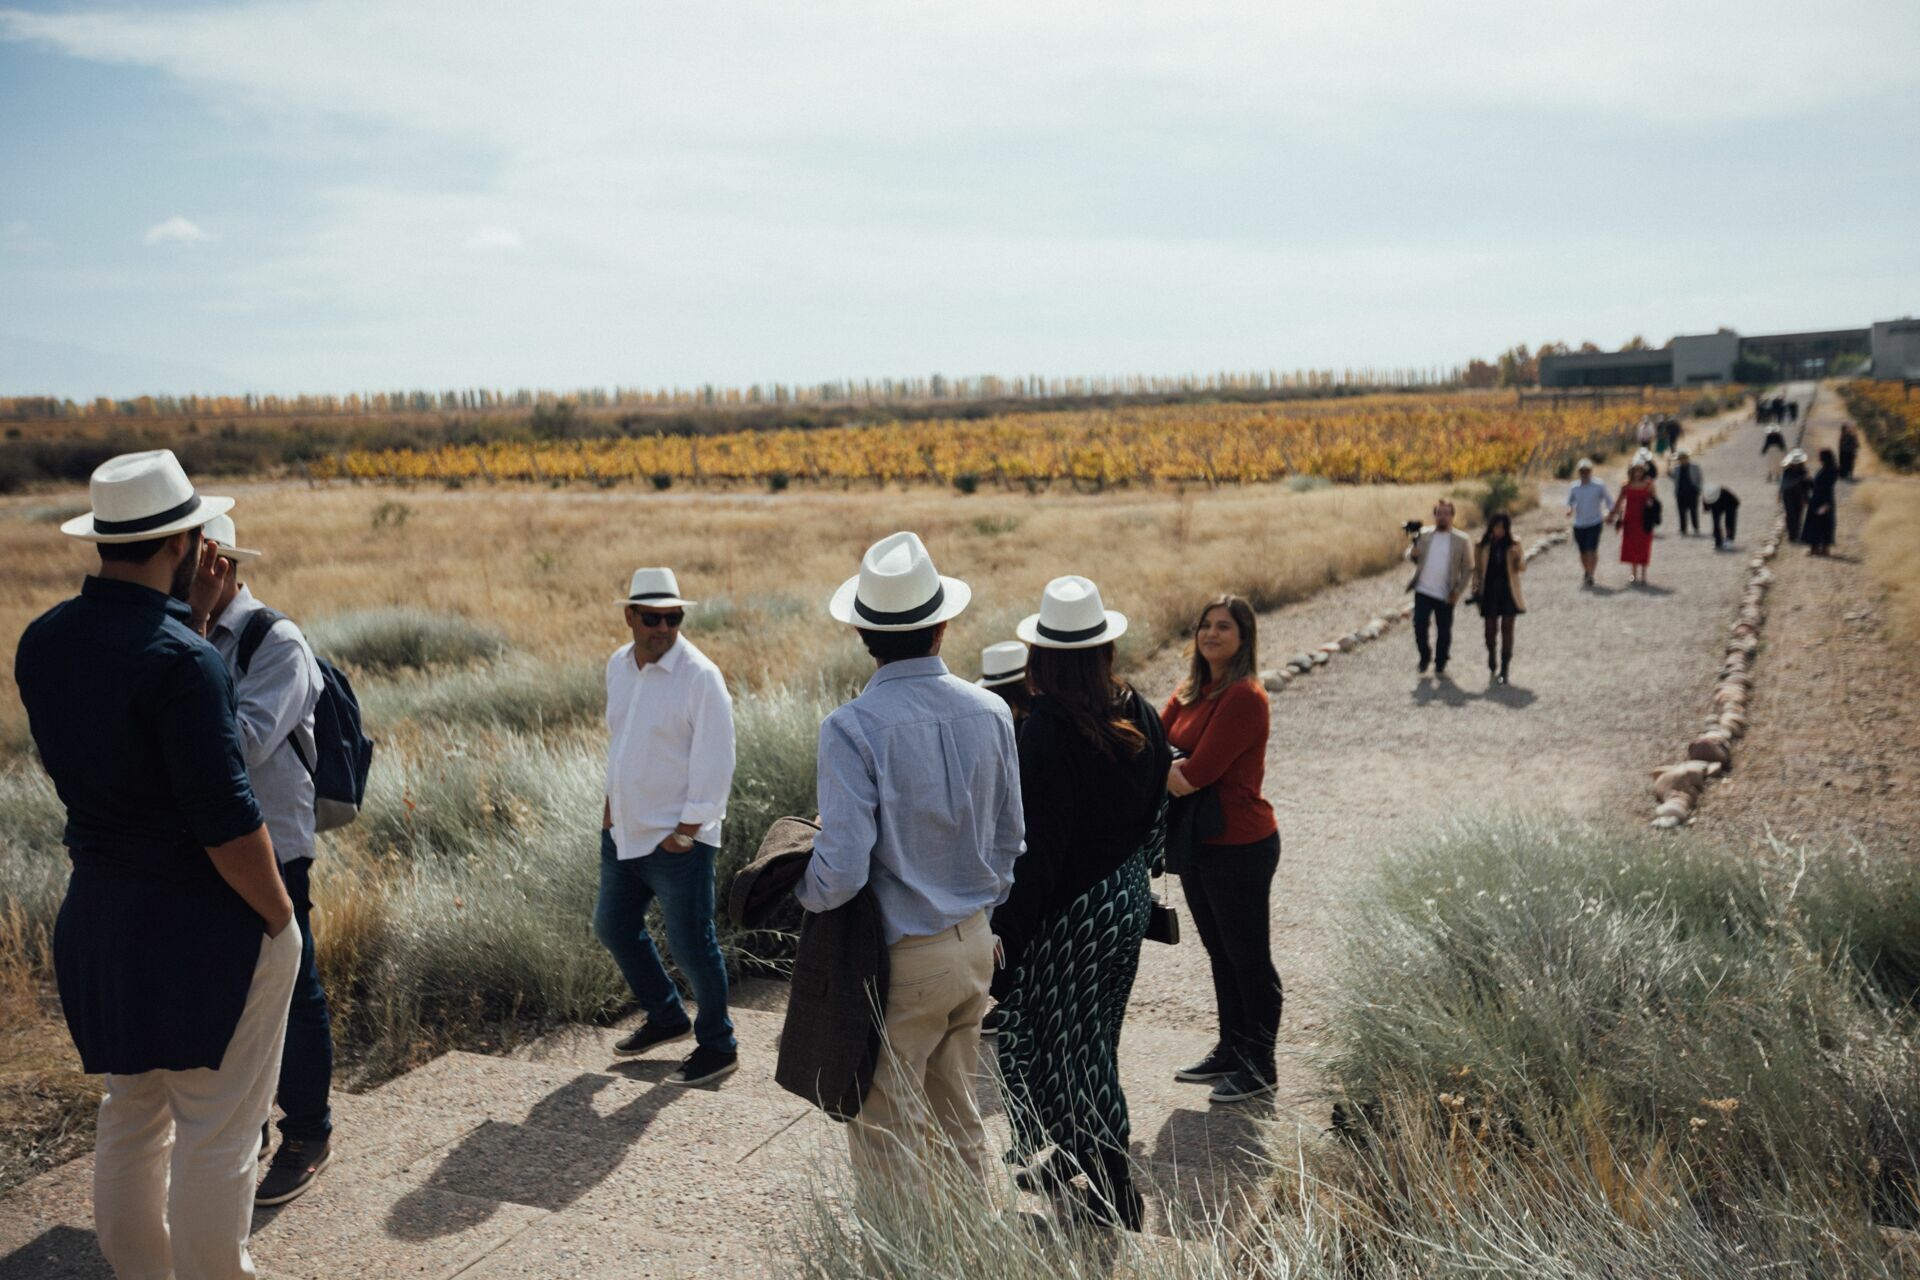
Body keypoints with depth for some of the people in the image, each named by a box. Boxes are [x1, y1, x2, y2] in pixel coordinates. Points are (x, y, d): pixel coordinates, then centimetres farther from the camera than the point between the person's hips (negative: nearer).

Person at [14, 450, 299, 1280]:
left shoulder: (43, 642, 1)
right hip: (204, 925, -8)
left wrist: (190, 620, 9)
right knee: (216, 1134, 7)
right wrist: (281, 920, -10)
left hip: (99, 913, 8)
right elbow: (226, 822, -22)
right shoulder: (179, 659, -23)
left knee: (131, 1113, 22)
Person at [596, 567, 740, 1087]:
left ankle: (717, 1047, 21)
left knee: (690, 945, 1)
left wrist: (686, 831, -16)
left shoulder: (700, 676, -18)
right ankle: (666, 1017, 39)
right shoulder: (618, 665, 4)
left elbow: (714, 763, -17)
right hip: (623, 831, 8)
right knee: (612, 925, 20)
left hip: (677, 841, -8)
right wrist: (612, 800, 14)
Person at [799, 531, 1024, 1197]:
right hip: (975, 945, 7)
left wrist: (794, 890, -2)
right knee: (959, 1118, 22)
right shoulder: (991, 712, -2)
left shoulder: (853, 727, -21)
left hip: (901, 959, -6)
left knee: (885, 1135, 8)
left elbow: (842, 872, -23)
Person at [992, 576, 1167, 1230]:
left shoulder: (1048, 730, -23)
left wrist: (1005, 933, -17)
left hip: (1069, 912, -8)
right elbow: (1157, 815, 9)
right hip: (1128, 900, 8)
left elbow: (1037, 848, -24)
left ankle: (1116, 1200, 16)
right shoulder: (1139, 715, -1)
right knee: (1093, 1035, 23)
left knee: (1067, 1044, 7)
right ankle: (1076, 1155, 41)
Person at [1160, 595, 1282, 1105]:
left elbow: (1195, 775, -24)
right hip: (1197, 844, 9)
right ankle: (1230, 1051, 35)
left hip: (1239, 847, -9)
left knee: (1248, 958, 5)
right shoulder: (1191, 691, 8)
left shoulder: (1244, 697, -21)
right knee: (1220, 953, 20)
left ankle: (1260, 1067, 20)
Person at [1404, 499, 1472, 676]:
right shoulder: (1424, 534, 5)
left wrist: (1458, 591, -9)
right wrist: (1412, 553, -16)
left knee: (1444, 631, 6)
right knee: (1419, 626, -5)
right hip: (1423, 591, 1)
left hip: (1445, 595, -1)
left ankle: (1440, 664, 22)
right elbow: (1411, 554, 9)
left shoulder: (1461, 540, -1)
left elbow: (1468, 570, 1)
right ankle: (1425, 657, 18)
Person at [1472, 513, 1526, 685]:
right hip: (1489, 591, 0)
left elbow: (1522, 569, 2)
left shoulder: (1513, 544, 1)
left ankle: (1504, 669, 0)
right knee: (1491, 627, 6)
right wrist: (1476, 587, -3)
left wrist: (1518, 557, -18)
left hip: (1508, 591, 0)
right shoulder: (1483, 545, 0)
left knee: (1507, 628, -3)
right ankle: (1491, 657, 35)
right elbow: (1477, 568, 6)